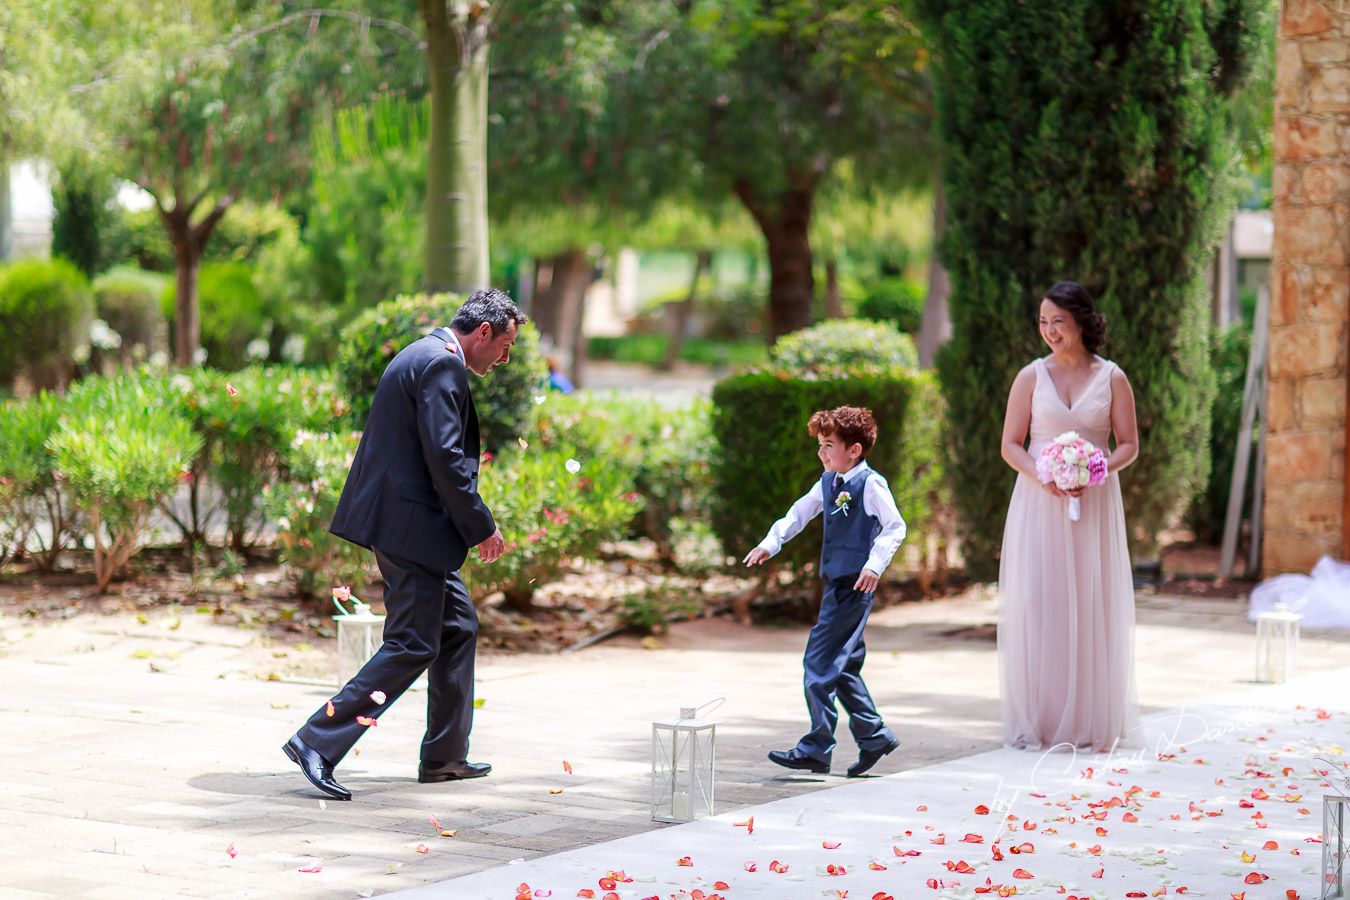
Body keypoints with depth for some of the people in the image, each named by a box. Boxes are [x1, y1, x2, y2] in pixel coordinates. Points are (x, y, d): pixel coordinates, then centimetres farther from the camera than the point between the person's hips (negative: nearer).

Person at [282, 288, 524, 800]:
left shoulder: (423, 356, 19)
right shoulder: (442, 364, -14)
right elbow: (444, 457, -21)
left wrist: (470, 524, 22)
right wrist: (481, 527, -14)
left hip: (400, 519, 11)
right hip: (411, 524, -11)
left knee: (458, 627, 17)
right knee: (412, 645, -9)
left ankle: (445, 758, 23)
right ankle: (317, 743, -11)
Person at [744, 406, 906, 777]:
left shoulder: (870, 484, -12)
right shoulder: (828, 482, 14)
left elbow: (895, 527, -14)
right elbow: (799, 513, 19)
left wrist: (875, 563, -25)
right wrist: (771, 542, 6)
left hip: (854, 585, -9)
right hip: (837, 585, 9)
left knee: (820, 664, -10)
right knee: (843, 667, 14)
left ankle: (817, 749, -6)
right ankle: (873, 736, 25)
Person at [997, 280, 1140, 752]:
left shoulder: (1111, 378, 4)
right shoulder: (1031, 376, 4)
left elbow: (1129, 444, 6)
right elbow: (1010, 444, 4)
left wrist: (1100, 470, -13)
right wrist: (1042, 477, -14)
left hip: (1094, 503, 0)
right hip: (1039, 502, 0)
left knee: (1093, 604, 0)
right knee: (1037, 603, -5)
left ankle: (1091, 722, 7)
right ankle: (1038, 721, 0)